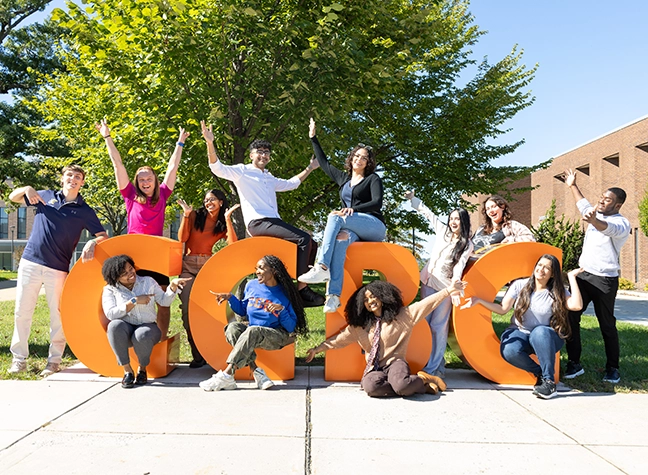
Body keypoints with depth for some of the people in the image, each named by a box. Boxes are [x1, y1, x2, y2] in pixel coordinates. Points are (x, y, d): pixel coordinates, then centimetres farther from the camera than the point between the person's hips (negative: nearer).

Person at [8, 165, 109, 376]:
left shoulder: (85, 211, 3)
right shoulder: (46, 196, 10)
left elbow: (103, 236, -3)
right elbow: (13, 197, 20)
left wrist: (92, 242, -25)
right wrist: (27, 189, -1)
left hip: (58, 269, -2)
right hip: (30, 262, 2)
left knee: (58, 315, 1)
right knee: (22, 311, 6)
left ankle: (54, 360, 14)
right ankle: (19, 358, 17)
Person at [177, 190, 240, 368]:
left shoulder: (223, 224, 10)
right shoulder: (195, 215, 6)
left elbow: (233, 243, -9)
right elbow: (182, 238, -4)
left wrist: (227, 218, -10)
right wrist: (186, 214, -9)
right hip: (188, 265, 0)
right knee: (188, 309, -9)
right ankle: (197, 354, -1)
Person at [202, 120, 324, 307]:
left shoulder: (269, 178, 30)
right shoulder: (242, 171, 7)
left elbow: (291, 183, 44)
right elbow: (218, 168, -7)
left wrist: (310, 168, 46)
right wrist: (210, 143, -20)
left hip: (274, 222, 9)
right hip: (258, 222, -9)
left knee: (310, 244, -2)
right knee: (304, 238, -23)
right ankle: (303, 289, -23)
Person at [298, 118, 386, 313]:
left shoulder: (373, 179, 9)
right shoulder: (343, 178, 25)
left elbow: (377, 203, -7)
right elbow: (324, 163, 35)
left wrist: (353, 209, -23)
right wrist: (313, 138, 36)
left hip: (374, 227, -4)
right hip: (352, 229, 4)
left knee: (335, 216, -29)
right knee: (340, 238, -34)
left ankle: (322, 267, -44)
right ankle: (334, 295, -49)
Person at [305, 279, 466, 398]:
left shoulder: (401, 316, 3)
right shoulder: (359, 325, 11)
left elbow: (425, 304, -2)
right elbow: (340, 338, 12)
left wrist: (448, 291, -9)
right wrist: (317, 349, 6)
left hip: (395, 362, -3)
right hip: (375, 368, 3)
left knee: (400, 385, -38)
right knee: (370, 385, -34)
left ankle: (423, 379, -1)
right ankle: (421, 386, -17)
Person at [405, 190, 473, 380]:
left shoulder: (467, 245, -1)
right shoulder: (443, 230, 10)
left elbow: (459, 266, -13)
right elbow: (427, 212, 19)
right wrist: (413, 199, 20)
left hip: (445, 286, -5)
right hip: (428, 281, 5)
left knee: (438, 326, -7)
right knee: (425, 322, 5)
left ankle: (433, 367, -1)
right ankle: (432, 362, 15)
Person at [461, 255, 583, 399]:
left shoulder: (558, 291, -1)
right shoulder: (520, 285, 0)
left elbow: (577, 306, -19)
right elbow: (503, 309, -2)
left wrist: (571, 277, -12)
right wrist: (479, 301, -16)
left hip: (546, 338, 0)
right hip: (520, 333, 0)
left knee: (540, 332, -39)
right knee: (508, 351, -34)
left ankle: (549, 380, -25)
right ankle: (540, 373, -8)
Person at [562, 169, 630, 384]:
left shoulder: (621, 223, -11)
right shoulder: (596, 214, 12)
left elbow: (608, 229, -35)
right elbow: (583, 204, 34)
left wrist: (593, 221, -55)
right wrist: (572, 186, 38)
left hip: (605, 280, -6)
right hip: (583, 274, 7)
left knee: (607, 324, 0)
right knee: (570, 317, -1)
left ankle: (613, 368, 14)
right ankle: (574, 363, 6)